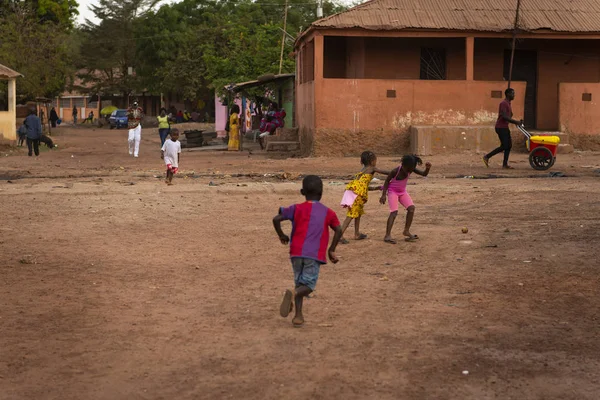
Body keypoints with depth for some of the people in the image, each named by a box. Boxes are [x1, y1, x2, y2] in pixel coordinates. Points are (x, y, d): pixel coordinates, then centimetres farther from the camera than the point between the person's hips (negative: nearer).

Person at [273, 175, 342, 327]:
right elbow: (338, 230, 2)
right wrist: (331, 250, 12)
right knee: (308, 285, 1)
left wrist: (281, 235, 12)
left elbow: (276, 219, -4)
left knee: (299, 283, 17)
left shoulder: (297, 208, 6)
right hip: (315, 255, -2)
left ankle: (298, 315, 7)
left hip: (297, 252, 2)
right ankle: (293, 294, -31)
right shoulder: (328, 212, 8)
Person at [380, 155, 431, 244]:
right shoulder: (395, 171, -27)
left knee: (411, 208, -9)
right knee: (394, 212, -20)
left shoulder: (411, 169, -14)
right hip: (393, 191, -6)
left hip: (402, 192, 6)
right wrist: (383, 195, -17)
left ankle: (406, 231, 3)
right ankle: (387, 236, -23)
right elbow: (387, 181, -14)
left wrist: (427, 168, -35)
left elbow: (424, 174, -13)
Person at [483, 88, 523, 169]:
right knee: (504, 146, -11)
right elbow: (504, 117, -25)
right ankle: (487, 157, -2)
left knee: (509, 145, 4)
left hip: (505, 127, 10)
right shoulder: (503, 103, -15)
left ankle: (505, 164, 6)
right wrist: (516, 122, -22)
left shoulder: (508, 104, 17)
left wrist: (517, 122, 7)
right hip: (500, 127, -10)